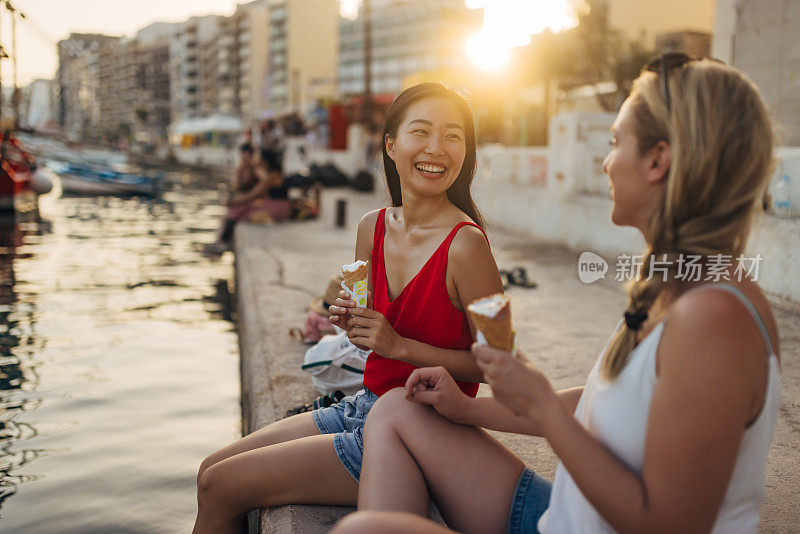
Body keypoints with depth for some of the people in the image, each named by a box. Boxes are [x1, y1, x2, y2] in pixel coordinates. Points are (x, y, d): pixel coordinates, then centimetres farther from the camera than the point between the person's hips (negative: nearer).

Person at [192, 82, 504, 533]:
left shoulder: (466, 244, -20)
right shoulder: (373, 228, 1)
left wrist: (399, 344, -21)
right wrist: (351, 321, -7)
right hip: (364, 407, 7)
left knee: (219, 489, -3)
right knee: (212, 470, 10)